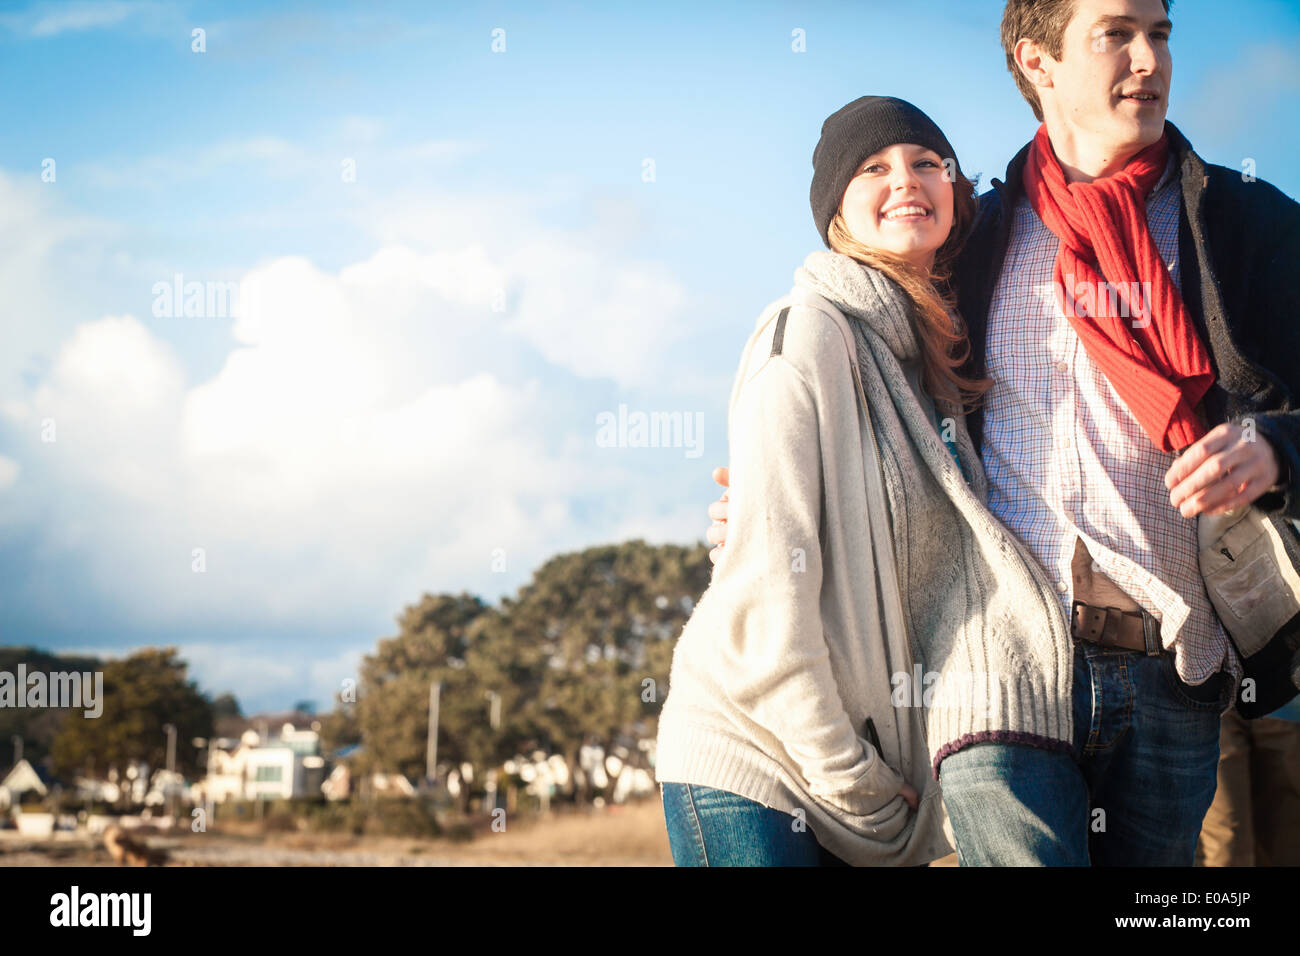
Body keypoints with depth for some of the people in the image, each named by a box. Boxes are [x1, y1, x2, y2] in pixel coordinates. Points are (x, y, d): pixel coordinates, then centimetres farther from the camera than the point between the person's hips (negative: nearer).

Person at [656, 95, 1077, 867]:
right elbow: (767, 578, -15)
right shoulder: (807, 334, -9)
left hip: (876, 767, 7)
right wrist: (849, 780, -12)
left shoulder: (942, 361, 13)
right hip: (754, 758, -7)